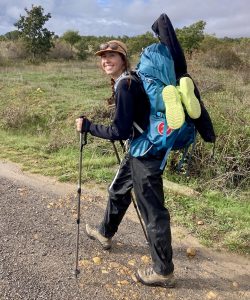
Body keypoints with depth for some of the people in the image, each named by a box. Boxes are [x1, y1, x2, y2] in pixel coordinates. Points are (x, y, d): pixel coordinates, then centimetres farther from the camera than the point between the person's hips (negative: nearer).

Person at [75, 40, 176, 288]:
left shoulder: (125, 85, -20)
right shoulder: (129, 80, 10)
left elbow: (119, 132, -22)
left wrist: (87, 126, -11)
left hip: (147, 153, -10)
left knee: (152, 211, 0)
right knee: (117, 191, 25)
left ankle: (164, 272, 17)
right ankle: (105, 233, 49)